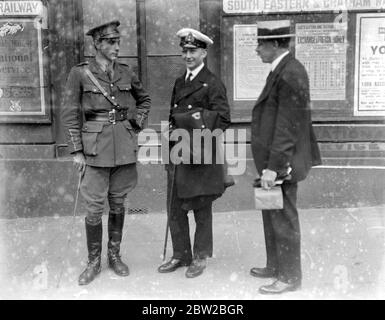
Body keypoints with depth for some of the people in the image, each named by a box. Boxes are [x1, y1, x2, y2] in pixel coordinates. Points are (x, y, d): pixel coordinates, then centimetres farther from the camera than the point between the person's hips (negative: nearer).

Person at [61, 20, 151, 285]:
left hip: (124, 147, 3)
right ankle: (94, 262, 17)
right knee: (94, 208, 0)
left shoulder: (126, 72, 6)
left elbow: (145, 99, 22)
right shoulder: (80, 73, -3)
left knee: (118, 203, 12)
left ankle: (115, 255, 27)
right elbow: (70, 114, -3)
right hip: (96, 148, -3)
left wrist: (138, 122, 7)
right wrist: (76, 151, -6)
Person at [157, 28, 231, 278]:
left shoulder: (213, 84, -5)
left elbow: (223, 119, -11)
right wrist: (171, 149, 14)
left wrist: (203, 144, -17)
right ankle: (181, 255, 25)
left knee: (202, 210, 5)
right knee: (175, 208, 10)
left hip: (201, 157, -6)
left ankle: (201, 257, 20)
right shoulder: (179, 83, 15)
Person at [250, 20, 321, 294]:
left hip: (282, 161, -10)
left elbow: (287, 126, -23)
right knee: (272, 216, 19)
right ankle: (275, 266, 34)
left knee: (284, 219, 2)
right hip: (274, 159, 10)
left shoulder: (290, 74, -19)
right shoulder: (284, 70, 12)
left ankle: (290, 277, 16)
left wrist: (273, 166, -23)